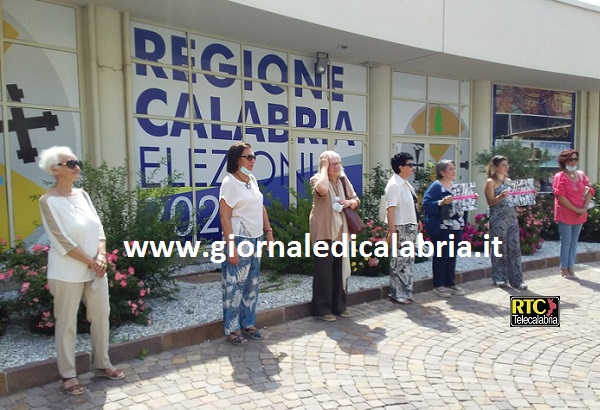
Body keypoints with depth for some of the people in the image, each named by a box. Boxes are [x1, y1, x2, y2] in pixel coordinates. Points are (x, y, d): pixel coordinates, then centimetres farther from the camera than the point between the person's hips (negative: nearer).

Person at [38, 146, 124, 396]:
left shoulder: (83, 195, 7)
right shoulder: (48, 201, -11)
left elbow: (98, 228, 5)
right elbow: (62, 241, -16)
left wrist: (101, 256, -10)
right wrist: (90, 262, -14)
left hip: (96, 269, 6)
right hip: (67, 273, -6)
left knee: (101, 316, 13)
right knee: (67, 324, 6)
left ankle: (102, 364, 30)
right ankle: (68, 374, 20)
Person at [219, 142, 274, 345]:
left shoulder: (252, 180, 10)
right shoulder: (230, 182, -12)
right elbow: (224, 216, -16)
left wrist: (269, 231, 12)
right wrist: (231, 246, -19)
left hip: (255, 239, 8)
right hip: (239, 239, -8)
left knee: (252, 284, 14)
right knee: (235, 285, 0)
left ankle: (248, 324, 26)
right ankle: (233, 329, 13)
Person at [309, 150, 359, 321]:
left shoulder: (344, 180, 10)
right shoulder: (317, 179, -10)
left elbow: (356, 200, 14)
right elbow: (322, 189, -34)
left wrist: (349, 202, -9)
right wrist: (324, 168, -21)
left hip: (341, 230, 7)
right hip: (323, 231, -7)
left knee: (340, 268, 13)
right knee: (323, 269, -2)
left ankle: (339, 305, 25)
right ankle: (322, 308, 8)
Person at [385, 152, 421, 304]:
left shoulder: (406, 184, 12)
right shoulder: (394, 185, -16)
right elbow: (391, 209, -22)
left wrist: (417, 221, 14)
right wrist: (392, 232, -25)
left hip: (411, 227, 9)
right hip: (401, 228, -9)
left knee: (408, 260, 14)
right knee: (400, 261, 0)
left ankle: (405, 292, 25)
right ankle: (398, 293, 12)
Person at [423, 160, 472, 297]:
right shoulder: (436, 186, -10)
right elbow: (426, 204, -18)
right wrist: (441, 202, -29)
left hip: (457, 227, 7)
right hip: (441, 228, -7)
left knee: (452, 255, 13)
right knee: (441, 256, 1)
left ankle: (450, 283, 25)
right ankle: (438, 285, 10)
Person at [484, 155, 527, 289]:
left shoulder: (509, 181, 15)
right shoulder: (490, 182, -5)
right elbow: (490, 202, -12)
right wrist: (501, 196, -29)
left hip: (512, 217, 6)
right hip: (498, 219, -6)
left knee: (514, 248, 4)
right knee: (500, 249, 0)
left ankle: (516, 279, 8)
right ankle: (499, 278, 12)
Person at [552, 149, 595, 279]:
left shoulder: (581, 175, 10)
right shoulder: (560, 176, -8)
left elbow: (589, 191, 7)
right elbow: (561, 197, -15)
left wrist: (585, 207, -8)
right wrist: (576, 209, -16)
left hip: (580, 214, 5)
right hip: (565, 214, -5)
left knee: (574, 242, 9)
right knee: (566, 242, -1)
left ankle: (570, 268, 17)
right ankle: (564, 269, 9)